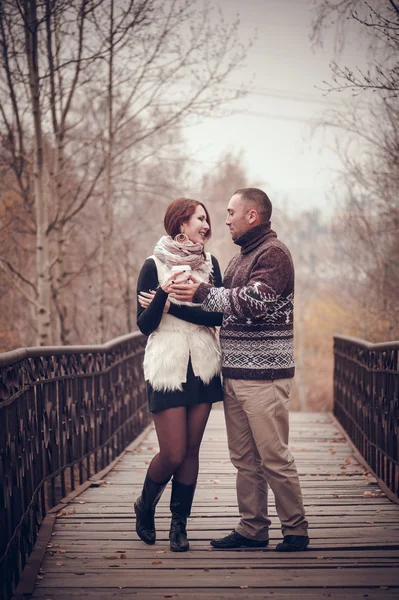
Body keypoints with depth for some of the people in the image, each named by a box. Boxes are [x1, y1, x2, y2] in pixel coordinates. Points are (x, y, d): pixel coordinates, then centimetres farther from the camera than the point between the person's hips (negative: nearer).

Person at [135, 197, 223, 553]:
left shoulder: (210, 264, 7)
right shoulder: (154, 266, -3)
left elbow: (218, 315, -4)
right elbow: (145, 325, -7)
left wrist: (172, 307, -12)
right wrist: (163, 293, -24)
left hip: (204, 365, 4)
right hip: (167, 366, -4)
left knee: (191, 450, 5)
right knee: (173, 454, -5)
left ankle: (180, 523, 17)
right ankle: (145, 507, 22)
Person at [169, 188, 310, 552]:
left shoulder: (273, 253, -9)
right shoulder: (242, 257, 20)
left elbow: (254, 301, -21)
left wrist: (203, 293, -17)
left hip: (264, 375, -9)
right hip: (235, 373, 9)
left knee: (274, 457, -5)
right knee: (244, 458, 10)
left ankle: (296, 529, 5)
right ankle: (253, 528, 17)